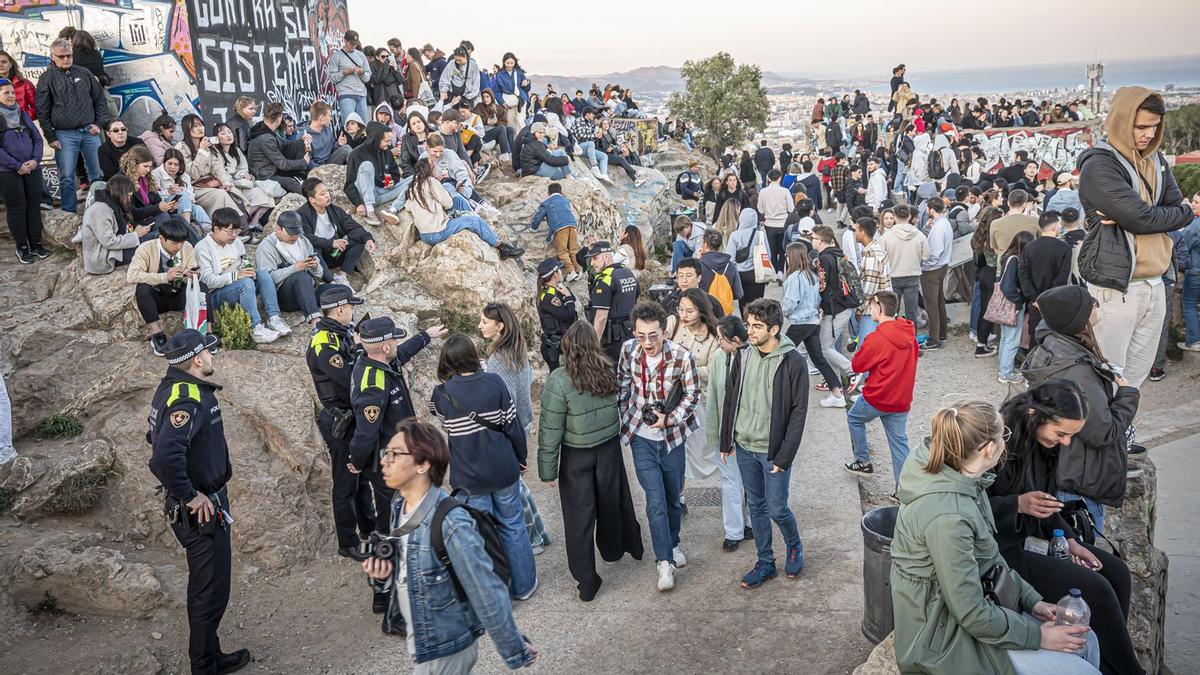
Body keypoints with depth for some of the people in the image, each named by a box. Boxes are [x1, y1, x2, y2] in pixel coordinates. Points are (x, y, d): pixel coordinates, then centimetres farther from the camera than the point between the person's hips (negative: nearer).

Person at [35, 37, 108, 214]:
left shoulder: (84, 73, 8)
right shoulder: (47, 78, 0)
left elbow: (100, 99, 14)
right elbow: (42, 111, -1)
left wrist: (99, 123, 3)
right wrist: (51, 138, -6)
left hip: (89, 132, 3)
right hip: (64, 135, -3)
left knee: (98, 174, 8)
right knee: (67, 177, -1)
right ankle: (69, 214, 7)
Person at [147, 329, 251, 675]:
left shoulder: (172, 387, 6)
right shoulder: (188, 399, -26)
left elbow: (156, 435, 21)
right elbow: (165, 456, -40)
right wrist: (190, 496, -26)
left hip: (202, 502, 10)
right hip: (201, 511, -10)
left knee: (205, 587, 22)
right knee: (210, 591, 3)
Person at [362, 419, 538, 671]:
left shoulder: (451, 524, -29)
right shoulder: (399, 504, -5)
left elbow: (487, 594, -23)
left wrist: (516, 650, -17)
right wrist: (383, 575, -9)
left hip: (446, 648, -7)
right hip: (418, 640, 7)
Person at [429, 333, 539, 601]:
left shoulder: (442, 394, -14)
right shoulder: (494, 382, -12)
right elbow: (512, 425, -6)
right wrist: (521, 457, 8)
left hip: (469, 478, -1)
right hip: (504, 470, 1)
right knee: (513, 526, 18)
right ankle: (523, 585, 30)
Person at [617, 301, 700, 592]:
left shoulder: (682, 356, -19)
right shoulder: (628, 350, -11)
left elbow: (692, 394, -7)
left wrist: (668, 419, -18)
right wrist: (625, 419, 6)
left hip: (671, 435, 0)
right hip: (641, 437, 0)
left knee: (672, 497, 15)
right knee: (656, 500, -6)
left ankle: (672, 544, 40)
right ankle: (665, 562, 4)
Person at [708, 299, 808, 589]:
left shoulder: (793, 362, -15)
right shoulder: (742, 356, 0)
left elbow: (798, 412, -13)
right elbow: (729, 399, 8)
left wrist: (784, 456, -15)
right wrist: (726, 441, 7)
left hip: (773, 451, -5)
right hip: (744, 447, 5)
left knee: (777, 509, 2)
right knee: (756, 505, 14)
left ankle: (794, 546, 33)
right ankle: (765, 563, 29)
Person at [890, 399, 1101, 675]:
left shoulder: (964, 483, -3)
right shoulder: (948, 516, -31)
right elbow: (971, 615, -24)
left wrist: (1031, 600, 7)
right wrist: (1038, 636, -12)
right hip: (947, 636, -9)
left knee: (1085, 640, 11)